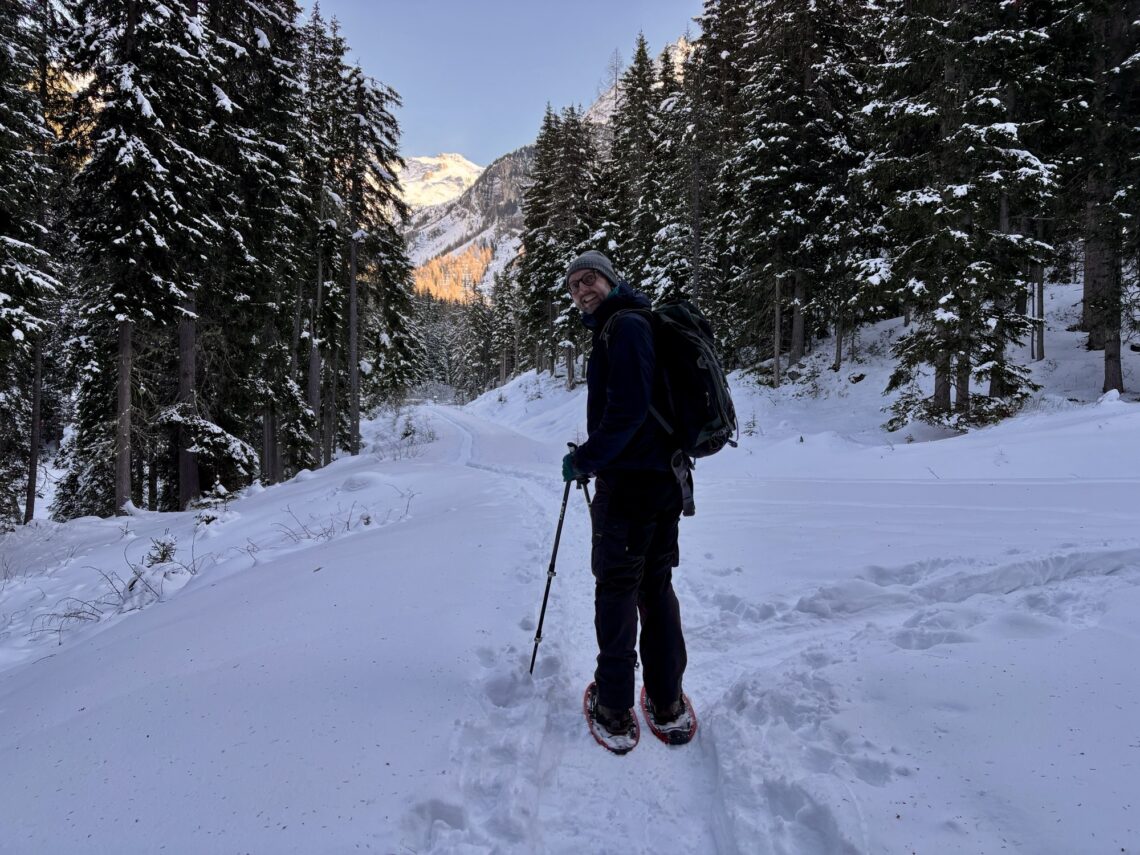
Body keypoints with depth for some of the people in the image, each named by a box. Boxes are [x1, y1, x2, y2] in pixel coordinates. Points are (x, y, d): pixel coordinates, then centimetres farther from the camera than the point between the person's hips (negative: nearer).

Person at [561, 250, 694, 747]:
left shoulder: (625, 325, -12)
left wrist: (584, 459, -13)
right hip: (665, 477, 10)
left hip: (629, 480, -10)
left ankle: (614, 708, 10)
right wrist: (593, 455, 16)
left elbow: (628, 409, -22)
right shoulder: (627, 325, 20)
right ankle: (668, 704, 21)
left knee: (616, 587, 0)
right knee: (655, 585, 14)